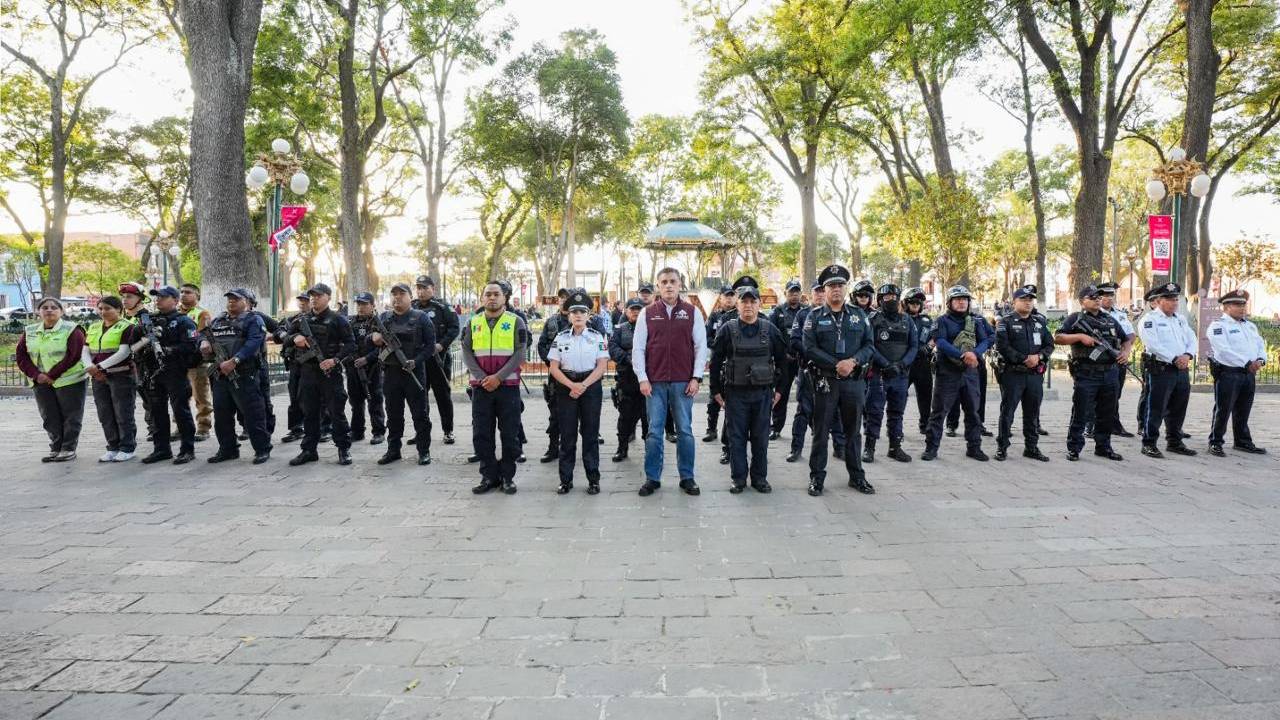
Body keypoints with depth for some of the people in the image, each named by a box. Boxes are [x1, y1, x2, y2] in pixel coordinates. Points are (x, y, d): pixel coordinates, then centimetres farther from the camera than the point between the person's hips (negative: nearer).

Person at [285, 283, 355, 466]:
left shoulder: (337, 320, -2)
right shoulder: (302, 319, 12)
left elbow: (350, 344, -6)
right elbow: (286, 339, 17)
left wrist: (335, 360, -18)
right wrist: (294, 338, -6)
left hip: (330, 372, -5)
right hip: (307, 372, 5)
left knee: (337, 413, -1)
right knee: (309, 413, 10)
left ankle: (344, 449, 7)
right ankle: (309, 450, 18)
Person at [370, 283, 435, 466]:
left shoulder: (421, 318, -1)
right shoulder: (384, 318, 11)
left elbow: (430, 346, -4)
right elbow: (375, 342, 20)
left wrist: (416, 361, -17)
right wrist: (374, 338, -4)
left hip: (414, 373, -4)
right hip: (390, 373, 4)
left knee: (420, 414, 2)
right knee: (393, 415, 12)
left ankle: (424, 451, 10)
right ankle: (393, 450, 22)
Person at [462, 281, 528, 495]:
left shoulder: (515, 322, 1)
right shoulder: (473, 323, 9)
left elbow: (519, 353, -6)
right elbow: (466, 353, 3)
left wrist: (498, 377, -14)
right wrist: (482, 378, -10)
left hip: (508, 385, -2)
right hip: (481, 387, 2)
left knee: (510, 433, 2)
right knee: (481, 434, 4)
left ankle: (507, 476, 13)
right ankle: (489, 476, 16)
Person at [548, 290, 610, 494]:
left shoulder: (597, 337, 2)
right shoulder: (561, 338, 4)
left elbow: (602, 366, -4)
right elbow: (554, 368, 0)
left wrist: (583, 385, -15)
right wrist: (571, 385, -13)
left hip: (591, 387, -1)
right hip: (565, 388, 1)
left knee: (590, 434, 3)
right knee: (567, 435, 3)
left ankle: (593, 479, 9)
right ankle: (566, 479, 11)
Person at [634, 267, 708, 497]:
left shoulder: (692, 312, 4)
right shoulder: (647, 314, 5)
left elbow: (701, 346, 3)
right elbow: (638, 348, 5)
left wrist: (696, 378, -3)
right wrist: (642, 379, -2)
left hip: (683, 382, 0)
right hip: (655, 383, 0)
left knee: (684, 431, 5)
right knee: (654, 431, 3)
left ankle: (687, 478, 15)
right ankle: (652, 478, 12)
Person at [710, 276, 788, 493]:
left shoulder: (770, 330, 2)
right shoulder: (727, 330, -3)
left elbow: (782, 360, 9)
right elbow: (716, 361, 1)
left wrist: (780, 388, 7)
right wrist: (716, 390, 0)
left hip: (763, 393, 1)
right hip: (735, 393, -1)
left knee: (761, 438, 8)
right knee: (736, 437, 5)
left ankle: (759, 477, 19)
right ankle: (738, 477, 15)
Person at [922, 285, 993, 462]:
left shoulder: (976, 321, 11)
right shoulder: (943, 321, 0)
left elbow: (987, 340, 0)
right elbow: (940, 342, -15)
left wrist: (975, 353, -20)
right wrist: (962, 355, -24)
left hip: (970, 372, 4)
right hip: (947, 372, -4)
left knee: (972, 411, 10)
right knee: (938, 411, -2)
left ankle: (974, 447, 20)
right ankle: (931, 448, 4)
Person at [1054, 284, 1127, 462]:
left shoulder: (1110, 320, 17)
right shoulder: (1076, 318, 1)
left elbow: (1126, 339, 26)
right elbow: (1058, 338, -7)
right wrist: (1080, 336, -17)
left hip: (1109, 373, 6)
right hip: (1086, 374, -5)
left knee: (1107, 414, 12)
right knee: (1080, 414, -2)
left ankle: (1103, 447, 23)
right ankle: (1074, 449, 5)